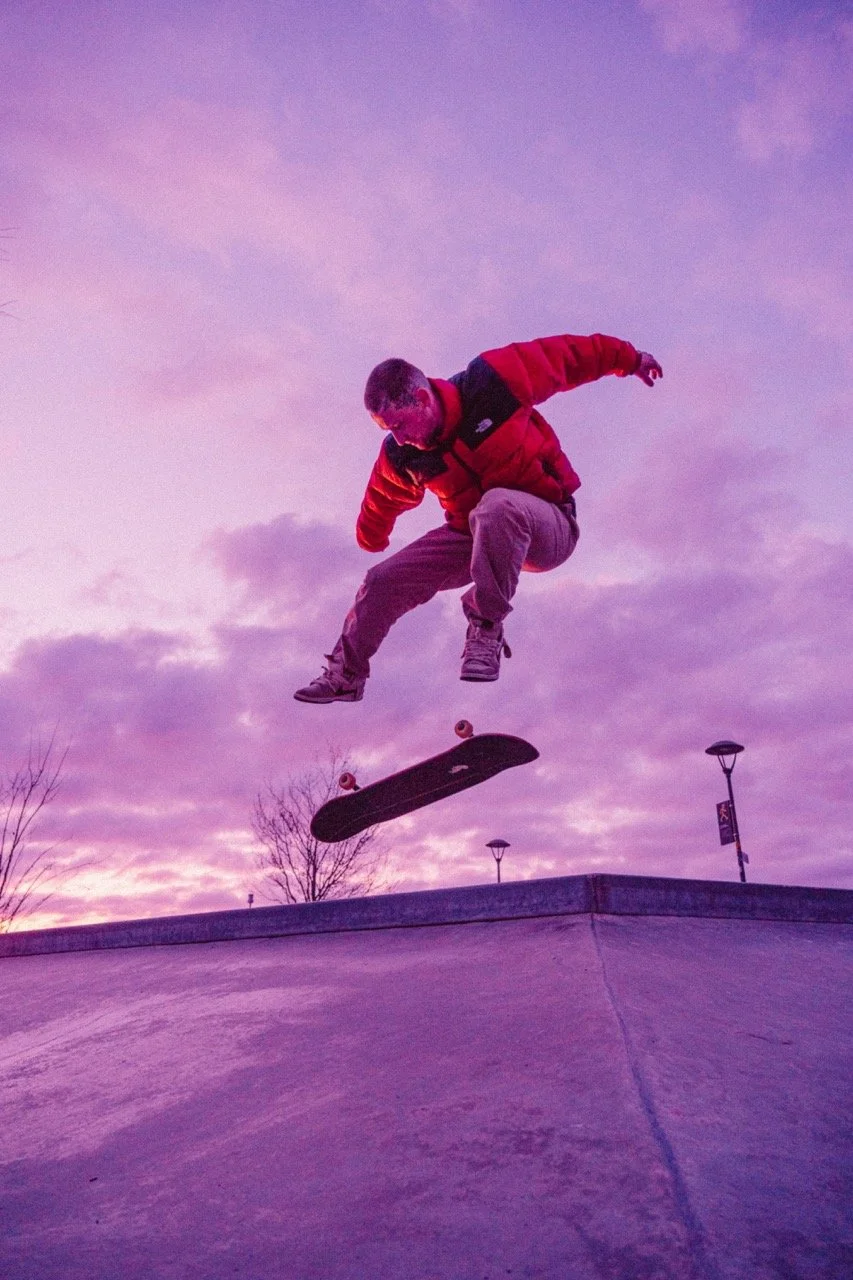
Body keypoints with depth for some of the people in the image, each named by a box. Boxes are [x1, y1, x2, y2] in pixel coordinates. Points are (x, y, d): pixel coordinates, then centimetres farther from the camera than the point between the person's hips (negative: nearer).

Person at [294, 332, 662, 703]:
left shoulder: (492, 379, -22)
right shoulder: (401, 457, -9)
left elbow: (563, 355, -7)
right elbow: (383, 502, 13)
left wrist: (627, 357, 6)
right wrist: (369, 540, 31)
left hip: (548, 526, -4)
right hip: (475, 536, 5)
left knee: (497, 505, -41)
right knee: (383, 581, -4)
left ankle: (487, 627, -25)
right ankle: (345, 675, 18)